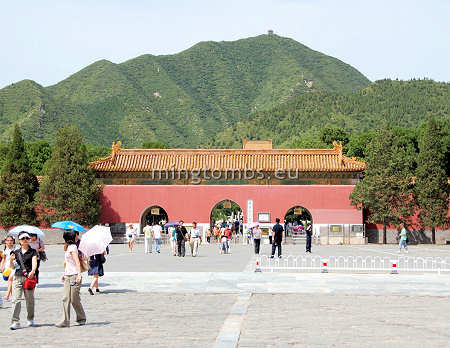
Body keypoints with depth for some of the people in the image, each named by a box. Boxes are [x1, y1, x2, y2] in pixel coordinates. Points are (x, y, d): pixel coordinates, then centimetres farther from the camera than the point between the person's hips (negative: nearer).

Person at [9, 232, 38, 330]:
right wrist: (11, 260, -7)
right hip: (17, 277, 2)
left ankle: (30, 319, 25)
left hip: (29, 277, -2)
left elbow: (34, 263, -10)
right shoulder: (16, 252, 13)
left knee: (29, 299, 6)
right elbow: (12, 267, 14)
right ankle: (15, 322, -11)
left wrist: (32, 271, -30)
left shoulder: (32, 252, 5)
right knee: (16, 299, -9)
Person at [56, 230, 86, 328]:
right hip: (68, 276, 8)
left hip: (74, 276, -8)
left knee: (74, 299, -2)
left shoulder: (72, 247, -8)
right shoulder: (67, 247, 17)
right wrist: (64, 274, 25)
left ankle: (81, 318, 14)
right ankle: (65, 321, 0)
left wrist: (79, 274, -24)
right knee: (66, 299, 1)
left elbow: (77, 262, -16)